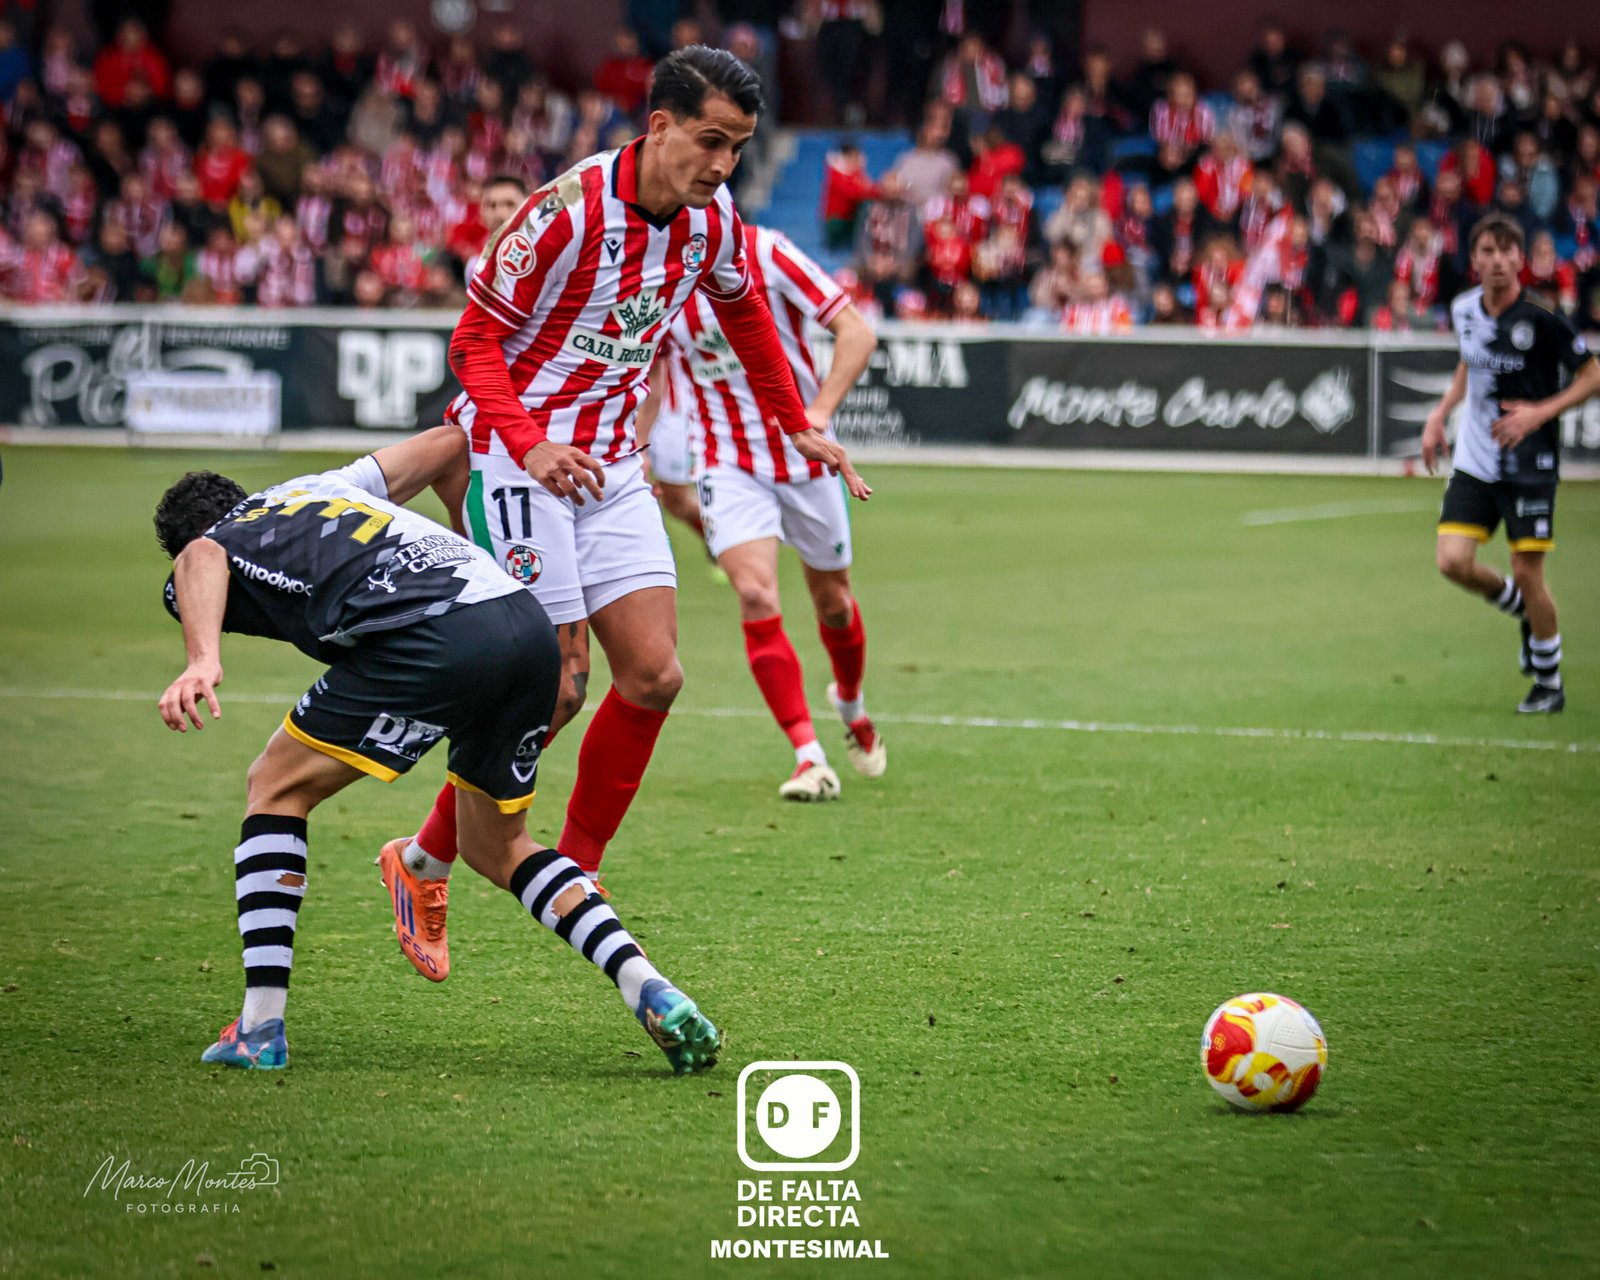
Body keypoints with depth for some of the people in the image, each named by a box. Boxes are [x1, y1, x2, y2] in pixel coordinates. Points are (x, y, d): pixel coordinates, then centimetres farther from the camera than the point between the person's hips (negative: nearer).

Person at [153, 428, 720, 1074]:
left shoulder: (193, 574, 18)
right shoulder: (319, 487, 37)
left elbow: (201, 559, -7)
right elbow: (449, 439, 40)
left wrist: (203, 662, -23)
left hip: (430, 640, -6)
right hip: (530, 627, 6)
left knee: (276, 789, 15)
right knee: (497, 847, 24)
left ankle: (261, 1028, 8)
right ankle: (649, 990, 7)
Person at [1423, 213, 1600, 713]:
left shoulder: (1542, 318, -17)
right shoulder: (1464, 310, 0)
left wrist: (1540, 412, -21)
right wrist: (1439, 415, 11)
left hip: (1530, 463, -5)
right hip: (1474, 461, 5)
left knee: (1528, 572, -5)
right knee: (1453, 562, -8)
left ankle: (1550, 682, 15)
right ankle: (1517, 605, 25)